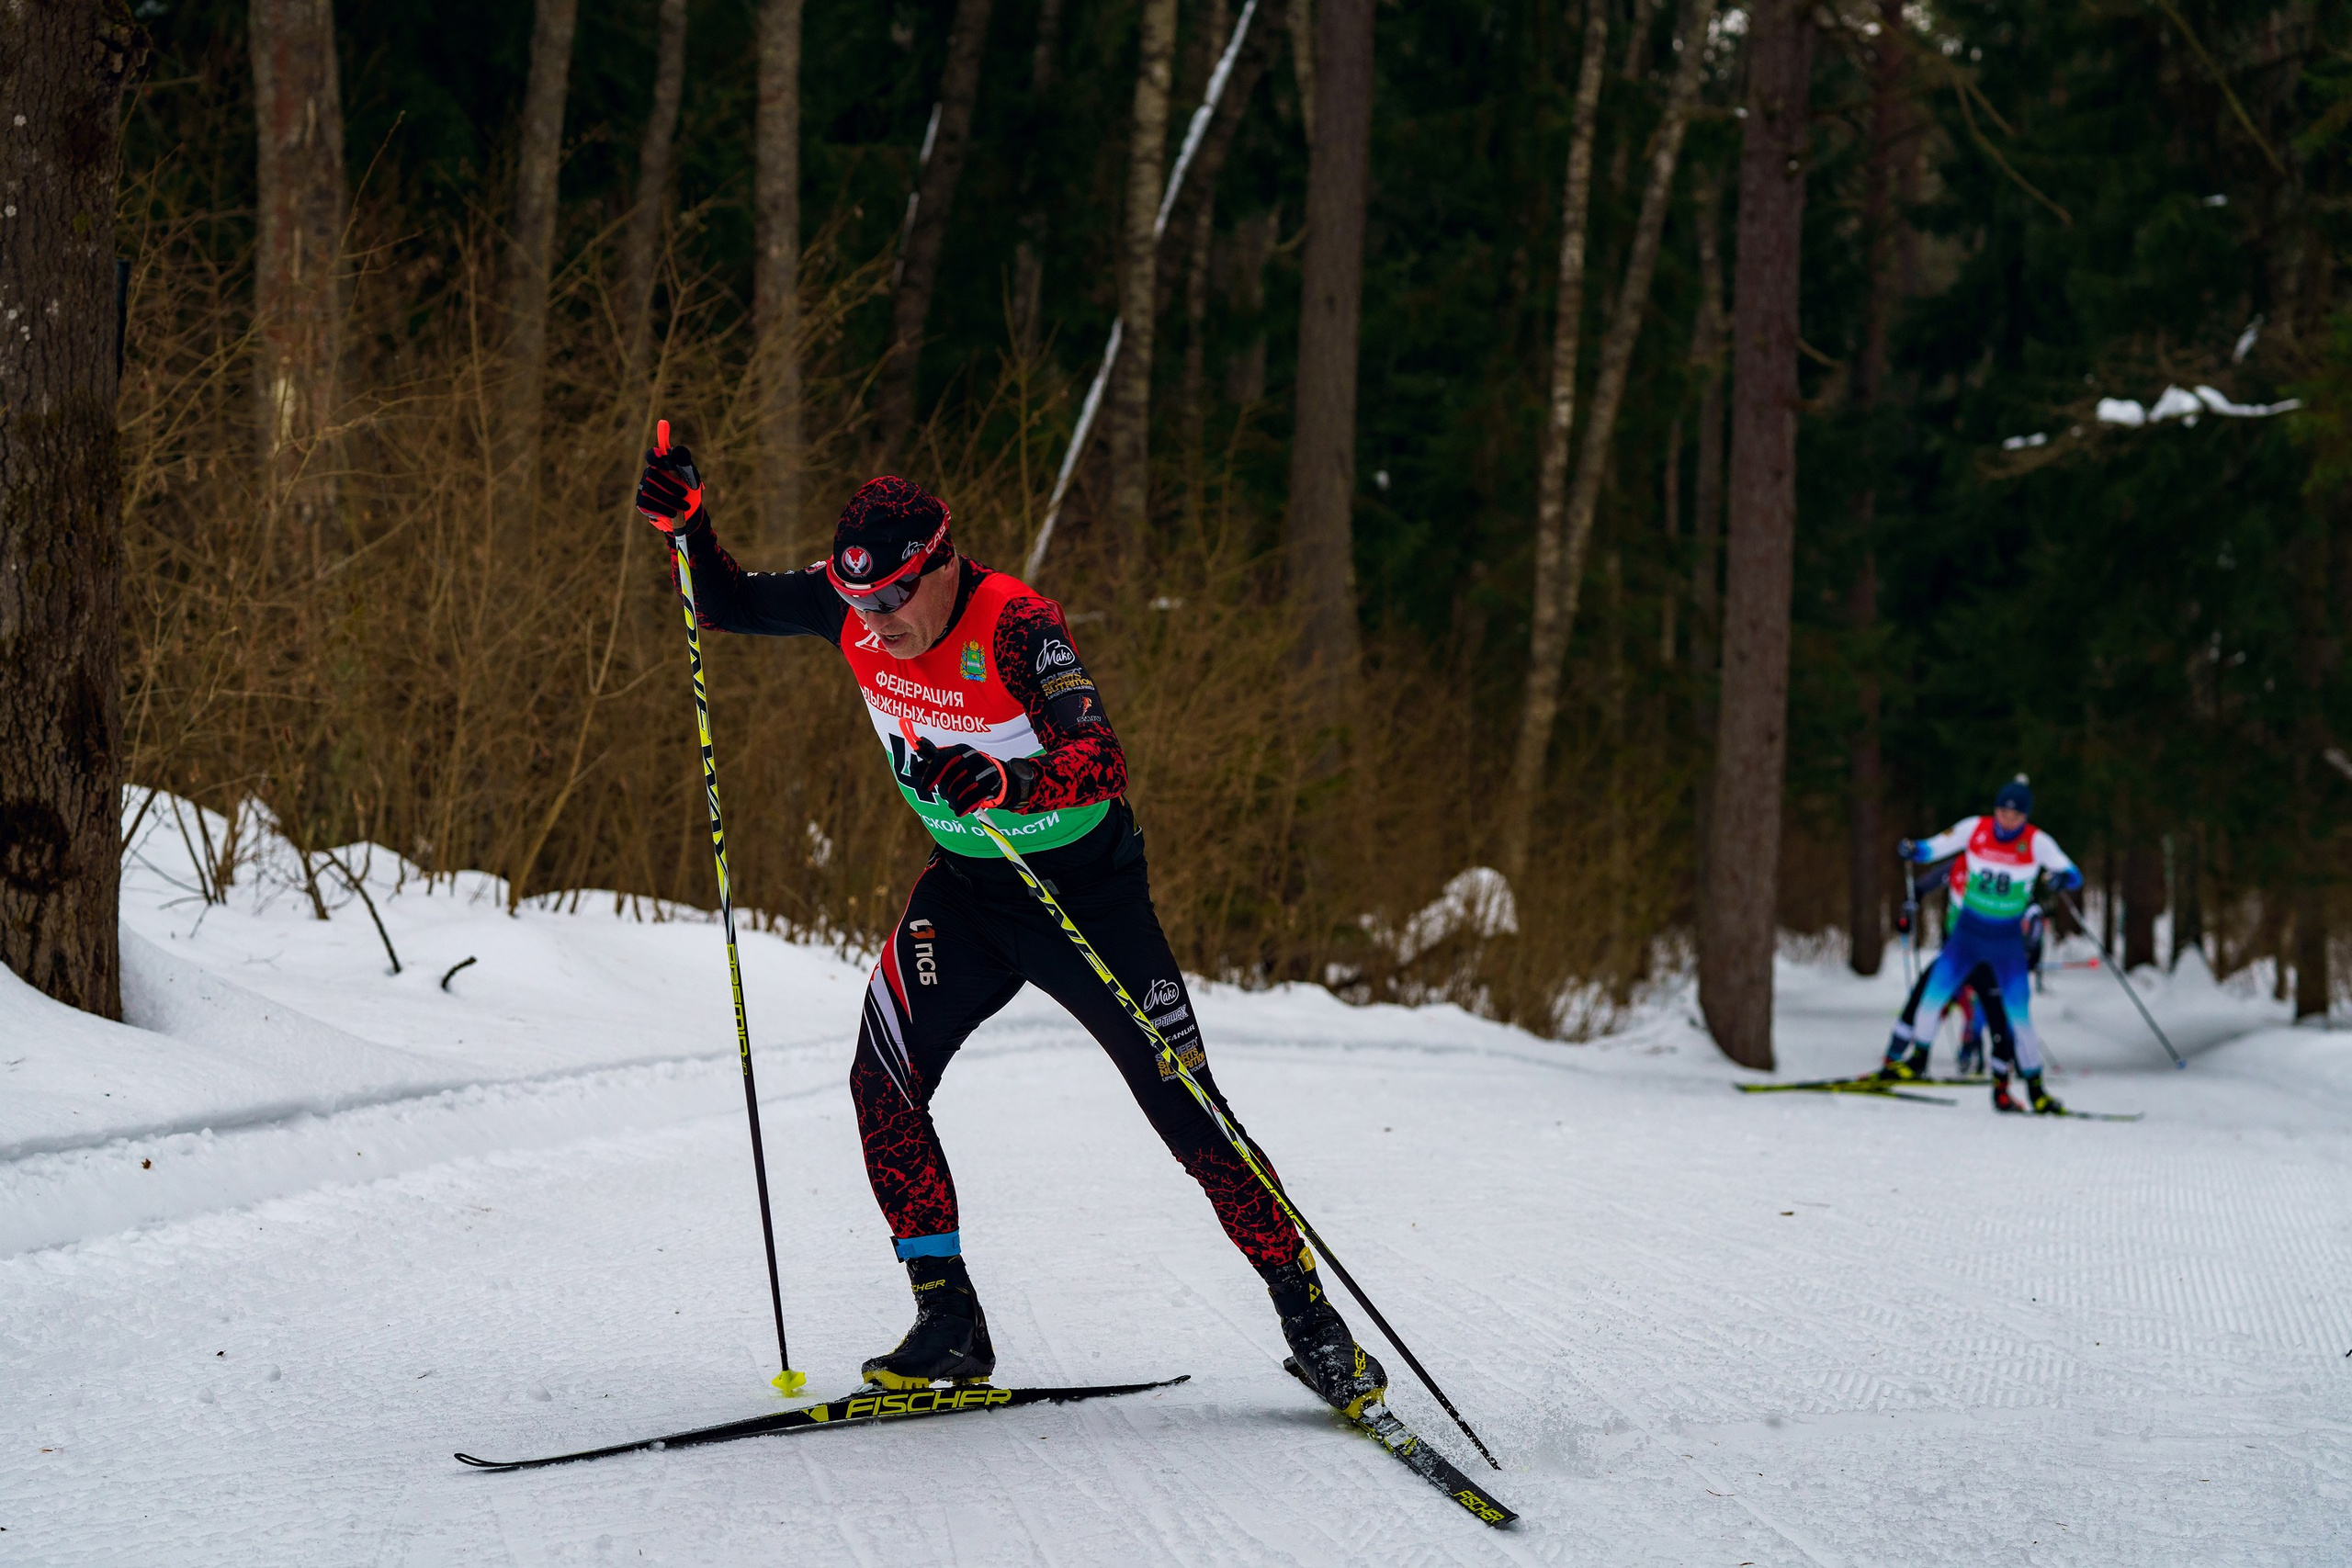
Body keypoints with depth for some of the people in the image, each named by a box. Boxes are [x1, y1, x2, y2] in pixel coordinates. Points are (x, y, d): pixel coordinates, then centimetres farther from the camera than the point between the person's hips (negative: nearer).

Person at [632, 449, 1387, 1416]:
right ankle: (949, 1320, -3)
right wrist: (686, 524, -17)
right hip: (965, 884, 5)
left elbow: (1103, 760, -40)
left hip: (1087, 890, -5)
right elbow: (724, 604, 2)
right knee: (884, 1080, -13)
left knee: (1187, 1111, -4)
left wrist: (1009, 781, -57)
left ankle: (1307, 1312, 11)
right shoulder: (852, 606, -11)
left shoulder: (1016, 626, -29)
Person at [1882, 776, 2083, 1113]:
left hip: (2008, 940, -1)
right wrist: (1911, 850, -22)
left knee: (2019, 1014, -5)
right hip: (1967, 933, 1)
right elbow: (1932, 848, 0)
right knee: (1932, 999, -7)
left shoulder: (2037, 842, -10)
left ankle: (2035, 1090, 5)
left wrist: (2063, 877, -35)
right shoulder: (1974, 829, -7)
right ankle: (1895, 1059, 5)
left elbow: (2074, 876, -11)